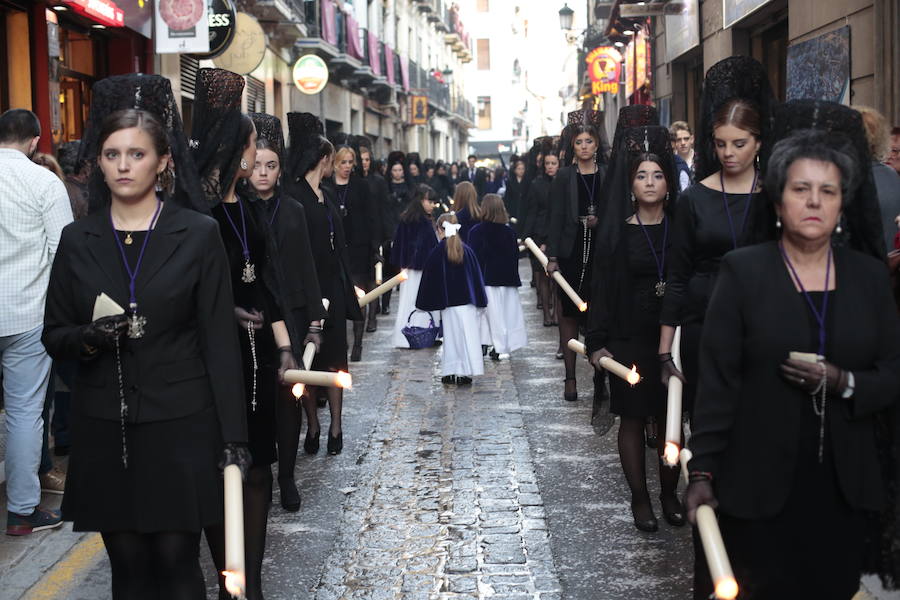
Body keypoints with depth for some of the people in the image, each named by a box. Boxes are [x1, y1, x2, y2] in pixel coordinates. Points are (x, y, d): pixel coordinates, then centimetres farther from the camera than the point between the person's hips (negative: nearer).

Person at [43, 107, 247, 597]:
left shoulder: (198, 234, -1)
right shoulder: (78, 240, 6)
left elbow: (220, 339, -2)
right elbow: (54, 337, 10)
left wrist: (233, 434, -6)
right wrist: (89, 338, -13)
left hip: (180, 427, -2)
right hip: (104, 430, 2)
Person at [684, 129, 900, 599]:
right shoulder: (743, 271, -2)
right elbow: (717, 380, -5)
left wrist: (843, 382, -13)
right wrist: (702, 472, -9)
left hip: (845, 487, 3)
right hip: (759, 485, -3)